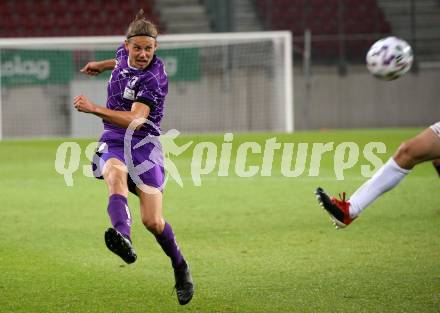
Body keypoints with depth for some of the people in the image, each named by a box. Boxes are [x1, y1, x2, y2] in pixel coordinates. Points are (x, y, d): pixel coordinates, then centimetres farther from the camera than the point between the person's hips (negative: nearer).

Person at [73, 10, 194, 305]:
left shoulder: (154, 78, -18)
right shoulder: (124, 54, 4)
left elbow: (135, 120, -28)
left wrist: (95, 109, -36)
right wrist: (103, 65, 43)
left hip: (143, 144, -4)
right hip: (113, 142, 4)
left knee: (153, 221, -9)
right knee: (116, 176, -34)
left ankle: (181, 268, 22)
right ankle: (123, 238, -65)